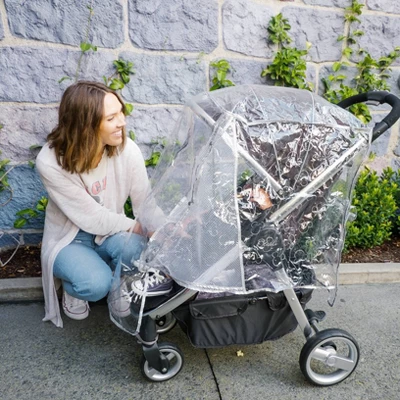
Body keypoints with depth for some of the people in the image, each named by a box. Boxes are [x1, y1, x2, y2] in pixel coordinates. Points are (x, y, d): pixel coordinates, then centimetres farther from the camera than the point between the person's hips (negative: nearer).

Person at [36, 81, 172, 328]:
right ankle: (72, 289, 11)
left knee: (133, 245, -32)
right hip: (69, 240, -2)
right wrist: (137, 226, -21)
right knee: (96, 284, -30)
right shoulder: (50, 162, -28)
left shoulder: (127, 150, -21)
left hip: (111, 233, 2)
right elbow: (91, 218, -25)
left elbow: (147, 204, -17)